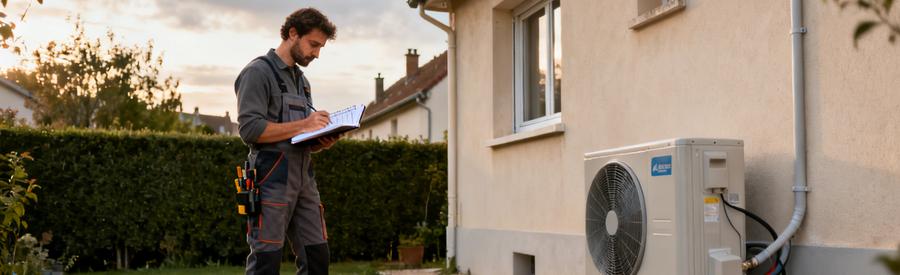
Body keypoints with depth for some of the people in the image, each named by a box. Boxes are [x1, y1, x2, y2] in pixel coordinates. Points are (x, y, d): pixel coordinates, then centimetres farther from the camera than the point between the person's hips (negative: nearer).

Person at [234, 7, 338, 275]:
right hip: (272, 181, -8)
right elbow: (250, 129, -17)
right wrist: (302, 125, -16)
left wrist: (322, 141, 2)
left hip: (303, 179, 8)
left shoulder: (301, 80, 21)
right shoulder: (258, 71, -5)